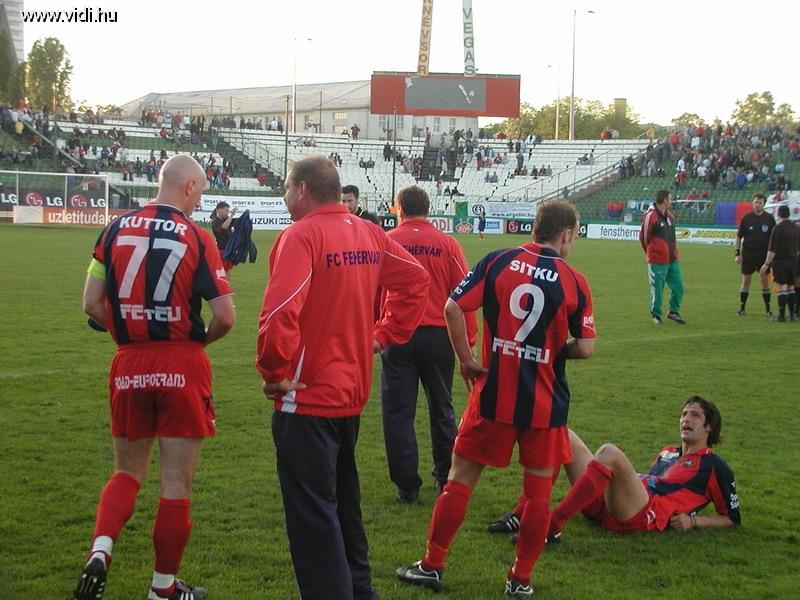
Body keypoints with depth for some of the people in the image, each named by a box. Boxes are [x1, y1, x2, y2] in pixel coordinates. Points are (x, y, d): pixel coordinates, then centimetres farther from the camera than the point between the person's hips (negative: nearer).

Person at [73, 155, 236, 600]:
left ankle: (100, 551, -4)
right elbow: (225, 317, -12)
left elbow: (92, 304, 2)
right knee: (177, 485, 8)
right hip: (183, 367, -4)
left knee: (128, 472, 20)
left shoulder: (117, 229, 3)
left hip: (129, 365, 4)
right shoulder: (197, 237, -8)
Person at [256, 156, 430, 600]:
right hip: (353, 392, 8)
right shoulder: (369, 234, 6)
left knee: (311, 515, -1)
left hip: (307, 398, -8)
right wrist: (384, 334, 13)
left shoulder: (301, 235, -17)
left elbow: (279, 313, -28)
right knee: (342, 501, 24)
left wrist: (274, 373, -16)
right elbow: (415, 280, 14)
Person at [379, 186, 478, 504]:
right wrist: (468, 338, 7)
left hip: (398, 336, -2)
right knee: (441, 409, 18)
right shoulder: (448, 244, -1)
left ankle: (407, 486, 7)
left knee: (398, 412, 6)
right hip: (439, 335, 2)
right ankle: (446, 478, 27)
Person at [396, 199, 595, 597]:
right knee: (538, 493, 12)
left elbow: (453, 309, -10)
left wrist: (467, 361, -1)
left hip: (493, 394, 1)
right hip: (546, 404, 0)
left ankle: (432, 566, 17)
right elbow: (585, 348, -2)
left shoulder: (497, 261, -3)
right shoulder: (574, 282, -4)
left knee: (460, 478, 11)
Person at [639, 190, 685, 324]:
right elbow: (643, 237, -7)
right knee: (657, 289, 1)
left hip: (672, 259, 7)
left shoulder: (670, 216, 11)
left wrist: (673, 252, 13)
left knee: (678, 287, 10)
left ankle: (673, 312, 27)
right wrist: (651, 253, 5)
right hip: (657, 261, -7)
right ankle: (655, 314, 18)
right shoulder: (650, 216, -15)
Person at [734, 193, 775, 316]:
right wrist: (737, 253, -3)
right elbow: (739, 237, 3)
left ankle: (767, 309, 11)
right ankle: (741, 308, 11)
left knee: (765, 281, 2)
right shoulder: (746, 218, -2)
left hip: (764, 254, 0)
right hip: (748, 254, 0)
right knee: (746, 281, 3)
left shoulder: (769, 218, 0)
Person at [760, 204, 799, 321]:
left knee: (781, 287, -4)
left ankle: (781, 315, -2)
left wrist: (766, 264, -12)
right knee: (790, 287, 13)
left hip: (780, 260, -6)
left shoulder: (778, 228, -13)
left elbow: (772, 249, -16)